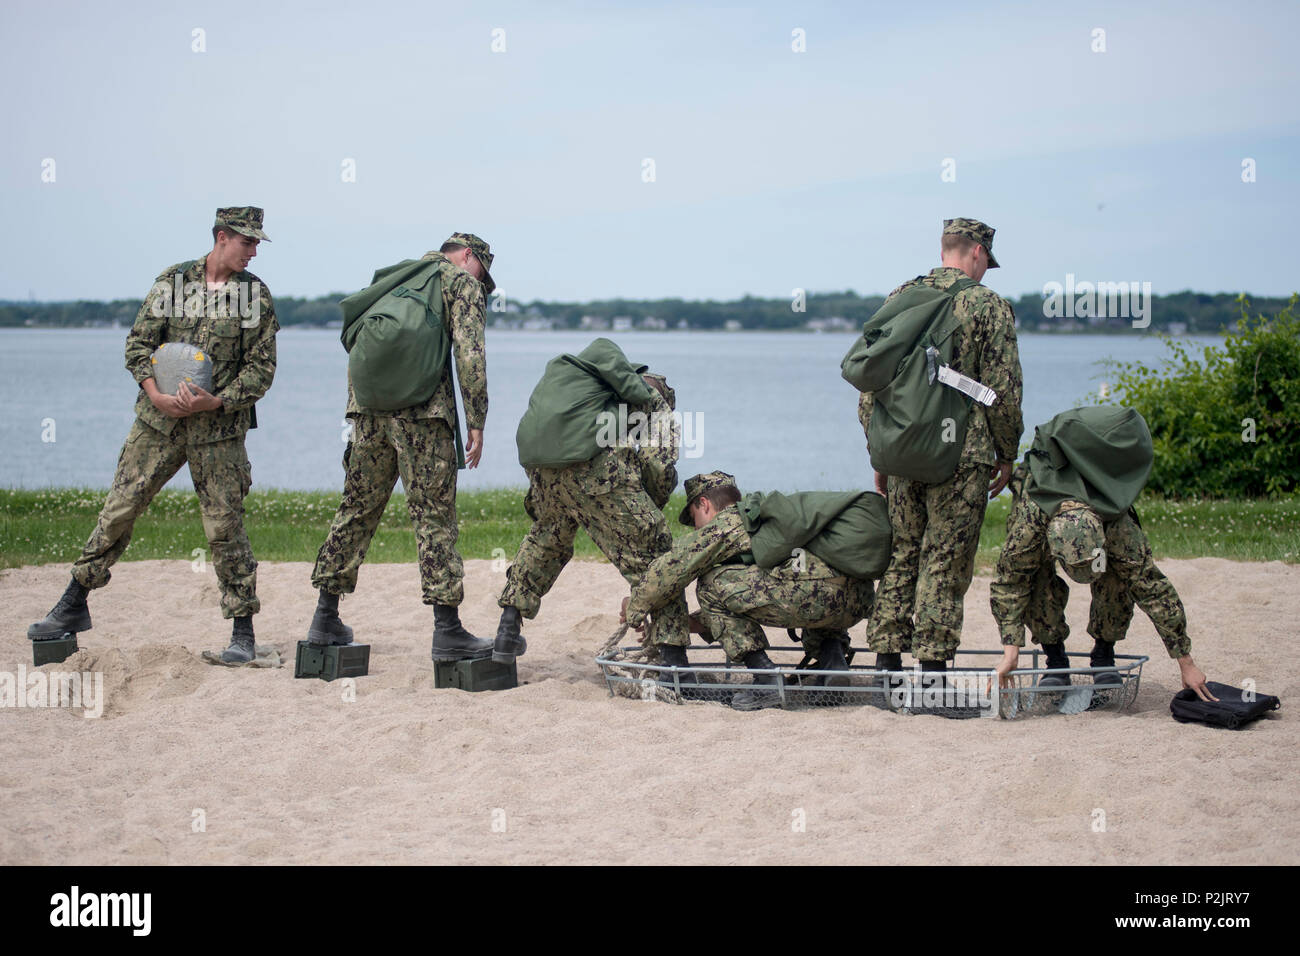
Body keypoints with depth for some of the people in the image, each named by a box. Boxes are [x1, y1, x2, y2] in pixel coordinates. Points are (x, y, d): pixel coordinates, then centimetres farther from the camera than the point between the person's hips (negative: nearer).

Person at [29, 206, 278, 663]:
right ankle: (74, 605, 15)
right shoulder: (173, 280, 3)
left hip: (218, 429, -1)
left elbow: (262, 368, -1)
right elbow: (139, 342, 4)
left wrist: (216, 402, -15)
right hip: (158, 420, 1)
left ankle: (243, 631, 7)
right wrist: (156, 395, -11)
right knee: (118, 509, 3)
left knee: (225, 527, -2)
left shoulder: (257, 295, 0)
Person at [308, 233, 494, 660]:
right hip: (423, 412, -6)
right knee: (434, 517, -4)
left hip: (368, 404, 6)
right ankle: (447, 631, -6)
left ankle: (325, 618, 17)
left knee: (357, 509, 14)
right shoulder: (462, 284, 6)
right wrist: (476, 423, -6)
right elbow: (469, 355, -7)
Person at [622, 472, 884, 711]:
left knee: (712, 585, 6)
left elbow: (671, 567, 12)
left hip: (816, 597, -8)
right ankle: (832, 660, 18)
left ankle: (766, 679, 1)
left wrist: (634, 607, 29)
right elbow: (751, 590, 46)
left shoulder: (724, 523, 12)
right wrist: (695, 623, 48)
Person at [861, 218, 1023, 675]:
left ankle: (887, 659, 13)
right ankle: (932, 664, -1)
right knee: (945, 563, -1)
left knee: (899, 556, 13)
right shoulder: (988, 306, -4)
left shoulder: (898, 300, 10)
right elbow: (1002, 390, -7)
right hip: (963, 455, -4)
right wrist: (1007, 453, 4)